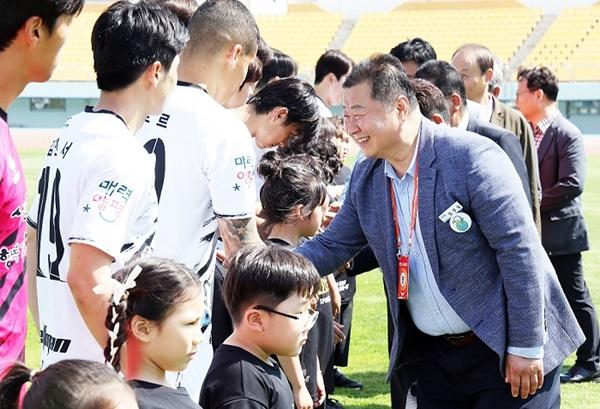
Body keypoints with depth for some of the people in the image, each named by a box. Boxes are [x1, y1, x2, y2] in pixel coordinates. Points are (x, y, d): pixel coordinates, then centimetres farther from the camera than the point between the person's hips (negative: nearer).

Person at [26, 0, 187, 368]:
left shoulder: (69, 135, 11)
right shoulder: (124, 157, -18)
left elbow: (34, 244, 17)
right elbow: (86, 276, -25)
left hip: (57, 355, 9)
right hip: (98, 370, -9)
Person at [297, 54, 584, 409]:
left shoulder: (474, 158, -19)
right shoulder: (366, 178, 2)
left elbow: (521, 252, -19)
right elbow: (331, 247, 11)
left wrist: (526, 347, -18)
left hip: (502, 349, -6)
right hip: (432, 353, 6)